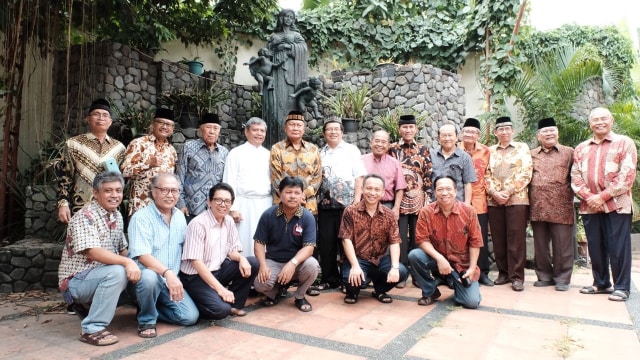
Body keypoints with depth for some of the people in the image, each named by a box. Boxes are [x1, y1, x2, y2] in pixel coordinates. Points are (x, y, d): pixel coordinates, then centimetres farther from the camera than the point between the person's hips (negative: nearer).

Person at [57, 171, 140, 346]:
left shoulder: (117, 216, 7)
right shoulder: (84, 216, -18)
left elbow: (122, 250, 12)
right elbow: (93, 252, -29)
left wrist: (132, 266, -4)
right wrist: (127, 262, -36)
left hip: (102, 276, 8)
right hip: (77, 280, -8)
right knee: (116, 272, -31)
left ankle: (89, 305, 14)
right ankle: (92, 329, -20)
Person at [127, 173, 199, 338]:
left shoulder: (180, 216, 6)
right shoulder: (142, 217, -15)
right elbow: (142, 255, -26)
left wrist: (174, 277, 9)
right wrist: (167, 272, -40)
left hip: (171, 280, 6)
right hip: (143, 277, -5)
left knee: (190, 317, -11)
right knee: (149, 277, -40)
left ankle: (150, 308, 15)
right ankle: (146, 320, -11)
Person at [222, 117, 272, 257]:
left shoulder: (268, 155, 13)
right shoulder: (236, 153, 2)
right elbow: (229, 182, -3)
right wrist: (232, 208, -9)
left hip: (266, 204, 3)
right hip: (244, 204, -3)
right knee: (245, 243, -2)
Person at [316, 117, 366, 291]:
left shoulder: (351, 150, 5)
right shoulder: (320, 153, 14)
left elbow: (359, 176, -2)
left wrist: (357, 199, -10)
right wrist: (314, 198, 3)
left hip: (347, 202, -3)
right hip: (325, 203, 3)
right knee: (326, 242, 5)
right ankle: (329, 278, 18)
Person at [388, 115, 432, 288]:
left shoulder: (424, 149, 7)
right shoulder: (392, 149, 3)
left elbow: (428, 175, 5)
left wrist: (428, 198, -1)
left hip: (418, 200, 1)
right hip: (399, 199, -1)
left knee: (417, 237, 7)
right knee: (401, 237, 1)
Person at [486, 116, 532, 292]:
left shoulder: (522, 148, 6)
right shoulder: (490, 150, 13)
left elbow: (525, 174, -4)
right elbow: (487, 174, 7)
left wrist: (508, 192, -12)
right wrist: (495, 193, -8)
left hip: (516, 198, -3)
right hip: (494, 200, 3)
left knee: (516, 239, -2)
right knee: (498, 239, 6)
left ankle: (517, 276, 5)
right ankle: (503, 272, 18)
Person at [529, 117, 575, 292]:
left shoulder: (569, 153, 6)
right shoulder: (531, 155, 12)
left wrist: (572, 196, -4)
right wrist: (529, 201, 5)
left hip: (561, 208, -3)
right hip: (537, 207, 3)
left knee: (562, 246, 3)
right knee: (540, 245, 10)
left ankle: (562, 278, 15)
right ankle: (544, 276, 22)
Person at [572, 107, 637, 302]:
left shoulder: (624, 143, 1)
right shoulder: (581, 148, 14)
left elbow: (627, 176, -8)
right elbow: (575, 177, 7)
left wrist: (603, 196, -14)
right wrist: (589, 197, -8)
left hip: (616, 205, -4)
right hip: (589, 206, 4)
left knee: (618, 247, -2)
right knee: (595, 247, 10)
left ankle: (621, 287, 9)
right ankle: (601, 283, 22)